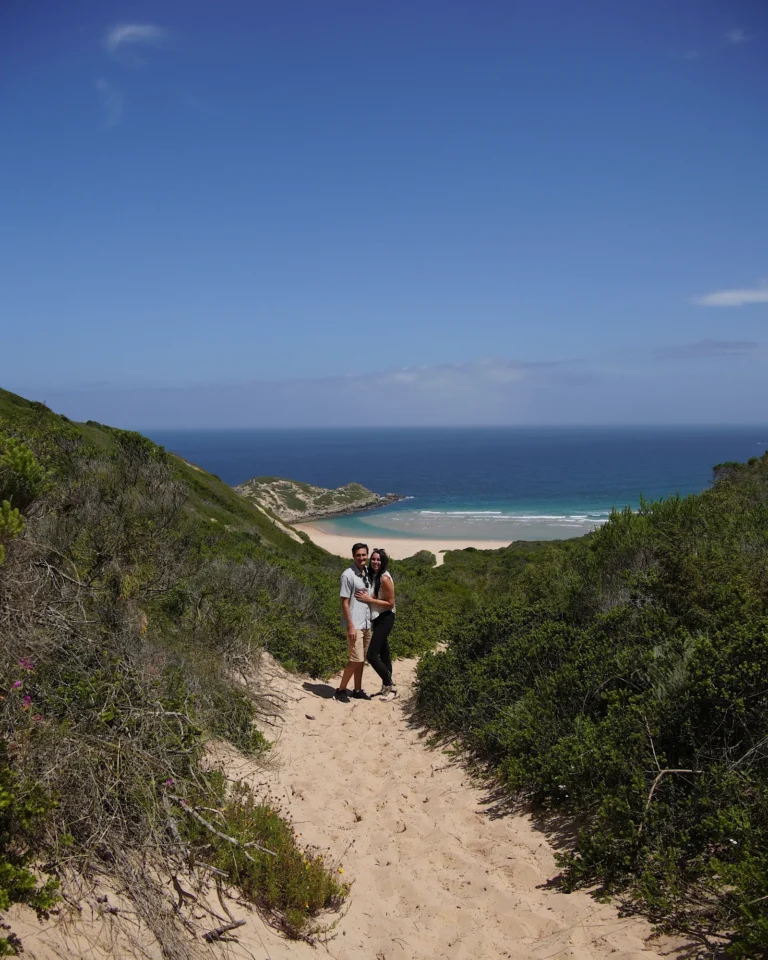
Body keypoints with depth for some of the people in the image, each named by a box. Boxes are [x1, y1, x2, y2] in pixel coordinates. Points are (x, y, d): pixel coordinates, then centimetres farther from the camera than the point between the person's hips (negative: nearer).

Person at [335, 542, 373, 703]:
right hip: (355, 625, -7)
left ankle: (358, 690, 22)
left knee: (361, 659, 12)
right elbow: (344, 602, -14)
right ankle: (341, 690, 6)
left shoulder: (368, 573, 8)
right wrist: (350, 626, -17)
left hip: (367, 623, 7)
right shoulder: (348, 575, -13)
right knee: (355, 660, -7)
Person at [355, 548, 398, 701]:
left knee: (371, 655, -10)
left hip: (385, 619, -9)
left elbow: (390, 603, -18)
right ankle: (388, 685, 23)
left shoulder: (385, 578, -18)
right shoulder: (373, 576, 8)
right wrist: (366, 597, -4)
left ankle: (390, 685, 1)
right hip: (377, 619, 9)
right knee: (383, 653, 14)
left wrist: (369, 599, -19)